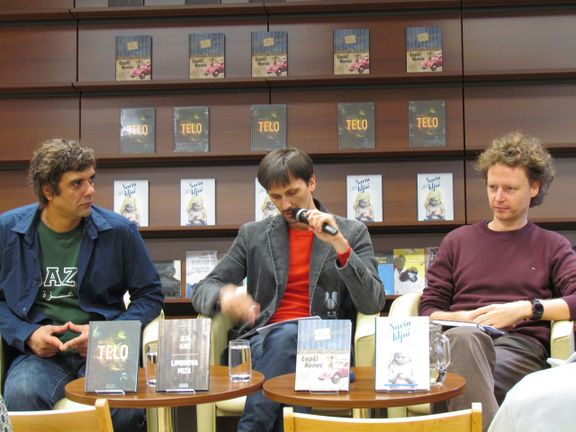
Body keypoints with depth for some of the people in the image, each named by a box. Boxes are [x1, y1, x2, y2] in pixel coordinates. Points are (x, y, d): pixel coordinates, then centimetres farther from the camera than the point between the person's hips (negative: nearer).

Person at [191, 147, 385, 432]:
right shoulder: (253, 235, 13)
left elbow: (373, 304, -2)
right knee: (287, 334, -35)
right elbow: (202, 291, 9)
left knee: (287, 337, -35)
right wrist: (224, 295, -17)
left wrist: (340, 245, -16)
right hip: (265, 341, 1)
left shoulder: (352, 233, 8)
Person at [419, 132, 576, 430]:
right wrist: (461, 319, -4)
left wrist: (526, 308, -11)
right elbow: (428, 308, 18)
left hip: (522, 350, -1)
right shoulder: (457, 241, 26)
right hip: (461, 343, 2)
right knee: (464, 337, -39)